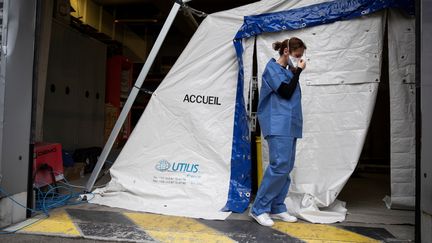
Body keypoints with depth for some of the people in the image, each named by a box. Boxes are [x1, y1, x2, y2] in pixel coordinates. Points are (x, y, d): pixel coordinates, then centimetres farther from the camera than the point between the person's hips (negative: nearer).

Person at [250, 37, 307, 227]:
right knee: (280, 165, -16)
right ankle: (258, 208, -6)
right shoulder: (272, 68, -2)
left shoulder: (288, 72, 21)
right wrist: (298, 71, -3)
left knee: (287, 167, 6)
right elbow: (286, 93, -12)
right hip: (278, 124, -9)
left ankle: (277, 208, 13)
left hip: (290, 125, 9)